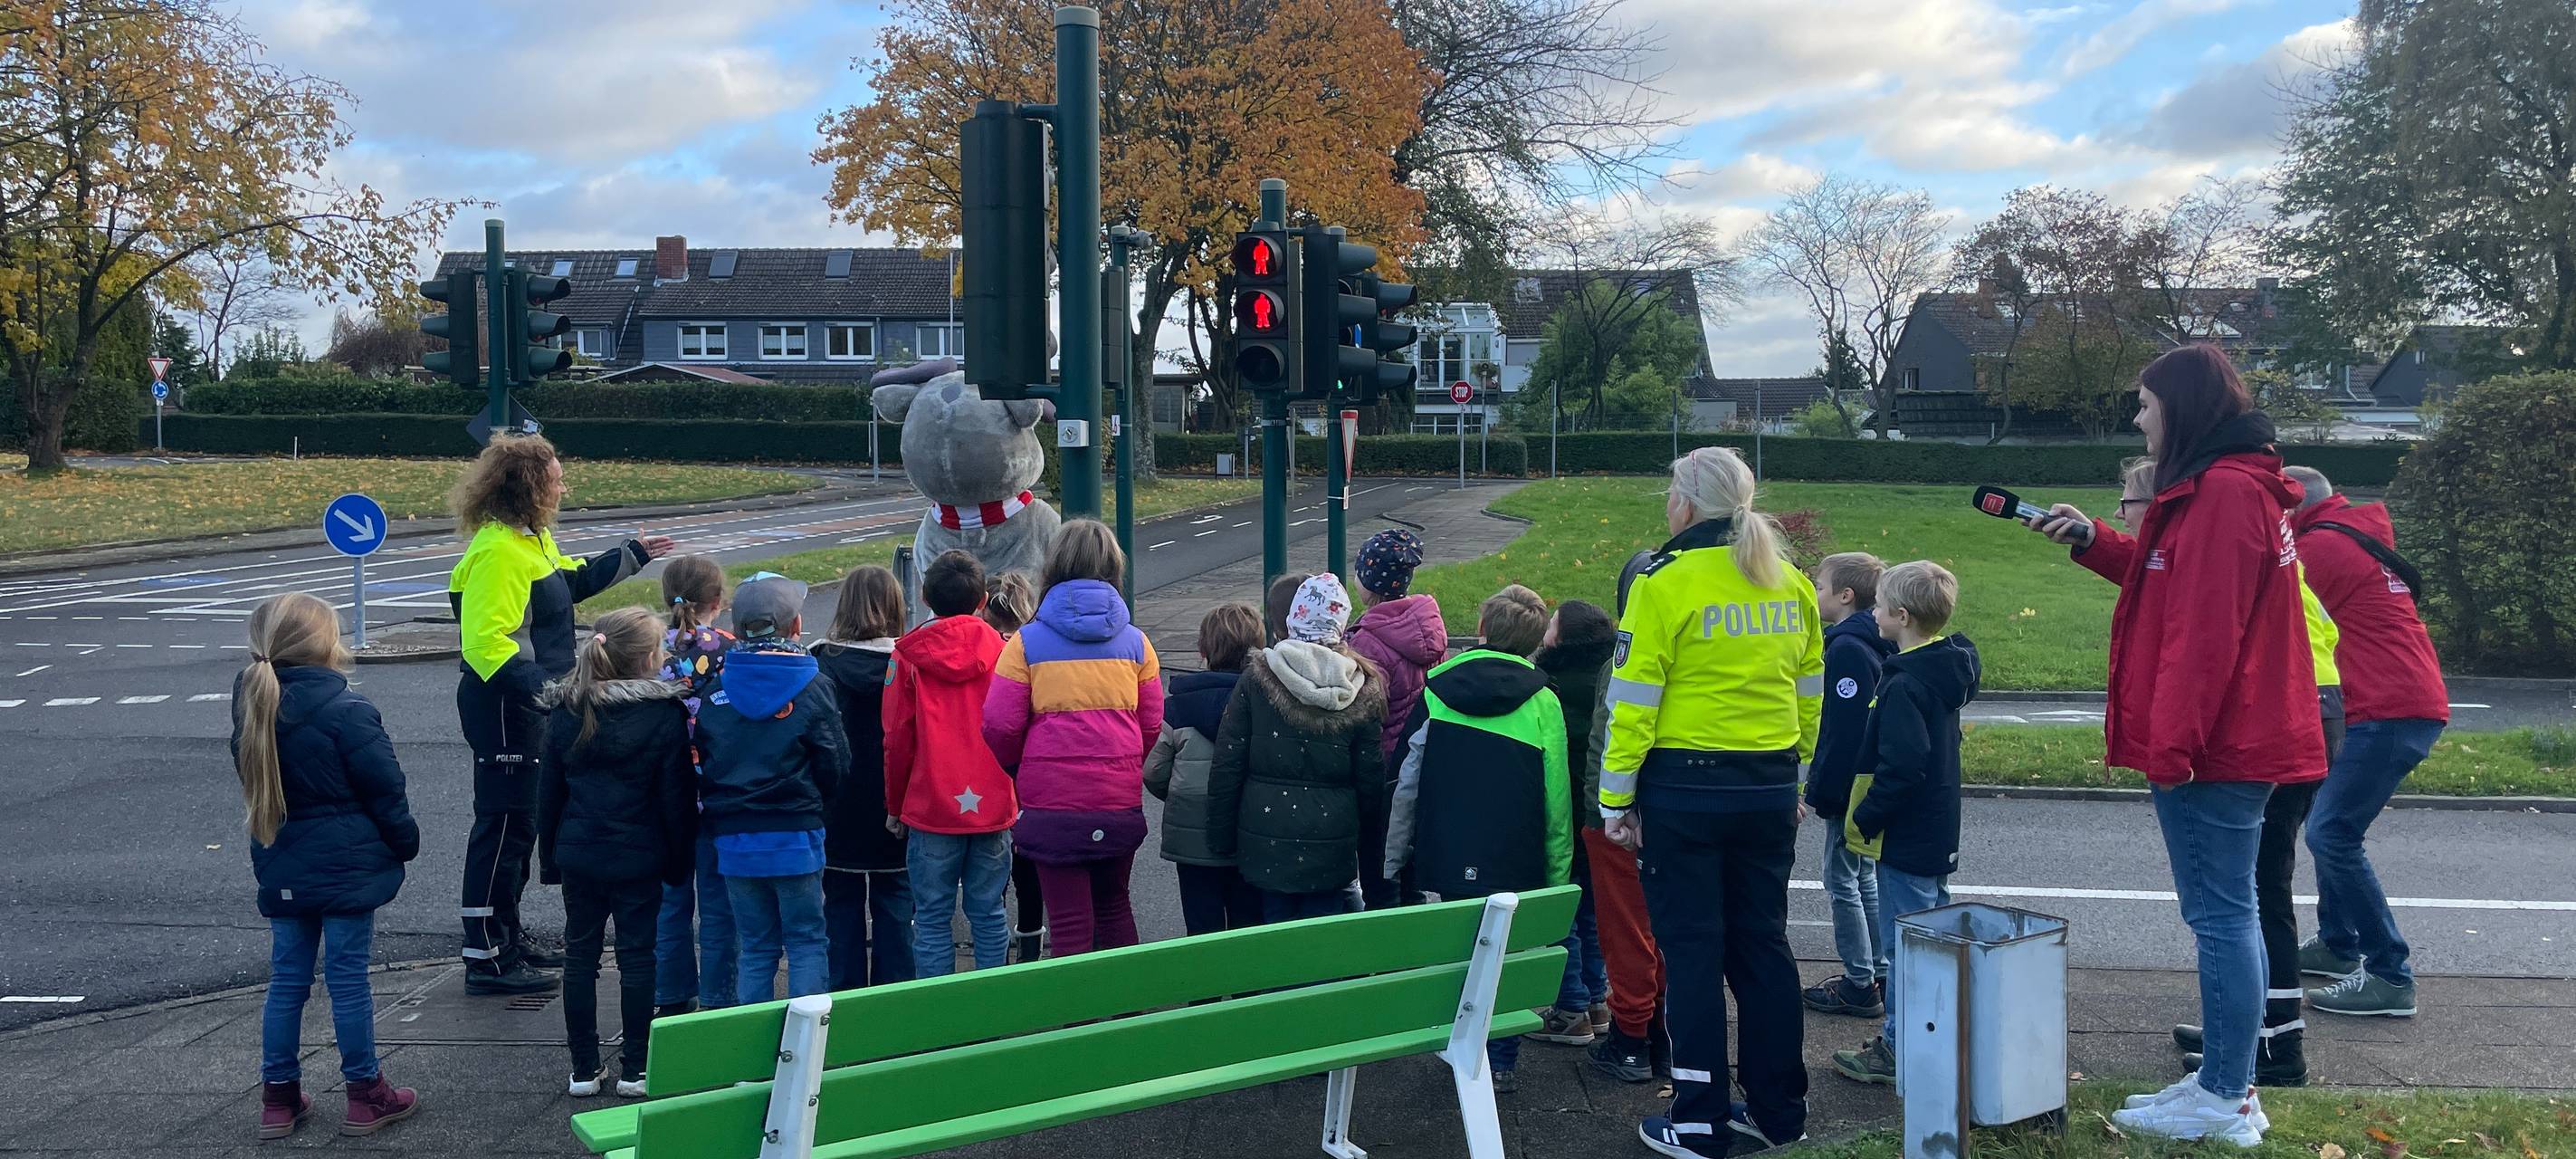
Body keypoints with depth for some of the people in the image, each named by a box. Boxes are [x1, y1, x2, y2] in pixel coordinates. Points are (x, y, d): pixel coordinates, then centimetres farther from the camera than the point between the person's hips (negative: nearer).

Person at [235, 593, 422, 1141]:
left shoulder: (252, 707, 3)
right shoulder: (346, 711, -19)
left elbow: (255, 783, 15)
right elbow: (385, 789, -13)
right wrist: (405, 843, 4)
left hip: (281, 870, 6)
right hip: (346, 868, -6)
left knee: (287, 979, 13)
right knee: (348, 979, 2)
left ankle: (279, 1097, 19)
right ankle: (366, 1095, 11)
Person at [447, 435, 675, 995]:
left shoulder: (532, 540, 12)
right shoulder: (498, 552, -22)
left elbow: (572, 580, 32)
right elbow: (486, 641, -29)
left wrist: (634, 554, 33)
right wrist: (542, 685, -36)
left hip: (527, 706, 11)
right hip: (504, 709, -11)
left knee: (520, 823, 19)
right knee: (505, 826, -5)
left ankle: (507, 936, 32)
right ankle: (486, 959, 3)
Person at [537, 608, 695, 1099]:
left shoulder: (565, 712, 1)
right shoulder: (664, 715, -11)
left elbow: (548, 790, 6)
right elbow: (677, 797, -8)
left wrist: (548, 854, 14)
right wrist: (680, 860, 1)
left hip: (577, 852, 3)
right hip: (639, 856, -3)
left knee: (580, 956, 11)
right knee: (637, 957, 6)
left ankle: (583, 1070, 16)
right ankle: (634, 1069, 10)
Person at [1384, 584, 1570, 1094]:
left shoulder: (1437, 687, 0)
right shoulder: (1542, 703, -4)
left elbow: (1408, 783, 2)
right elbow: (1556, 798, -4)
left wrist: (1394, 858, 9)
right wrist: (1558, 871, 5)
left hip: (1448, 856, 1)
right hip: (1516, 861, -1)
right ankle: (1501, 1061, 14)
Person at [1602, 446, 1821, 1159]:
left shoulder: (1667, 581, -11)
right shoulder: (1790, 585, 6)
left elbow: (1634, 699, -12)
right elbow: (1808, 693, 11)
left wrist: (1616, 798, -6)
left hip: (1685, 790, -5)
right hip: (1769, 791, 5)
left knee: (1692, 951, 2)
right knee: (1762, 945, 13)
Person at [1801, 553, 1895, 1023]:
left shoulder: (1847, 648, -20)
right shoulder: (1875, 644, 10)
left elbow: (1842, 729, -23)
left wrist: (1821, 791, -18)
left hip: (1850, 787, -10)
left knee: (1842, 882, -1)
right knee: (1865, 879, 17)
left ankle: (1859, 986, 5)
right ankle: (1879, 976, 24)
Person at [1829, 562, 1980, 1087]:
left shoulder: (1905, 685, -22)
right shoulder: (1945, 672, 7)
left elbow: (1902, 767, -28)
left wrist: (1865, 819, -17)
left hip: (1906, 840, -10)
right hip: (1937, 834, 10)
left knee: (1903, 944, -1)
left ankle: (1897, 1048, 7)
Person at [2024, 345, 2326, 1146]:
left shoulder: (2224, 493, -18)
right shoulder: (2224, 486, 16)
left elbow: (2205, 632, -22)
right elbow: (2171, 580, 22)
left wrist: (2170, 744, -20)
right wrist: (2091, 540, 13)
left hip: (2211, 749, -11)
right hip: (2237, 742, 11)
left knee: (2221, 915, -5)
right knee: (2228, 912, 15)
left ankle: (2225, 1103, 2)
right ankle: (2227, 1081, 23)